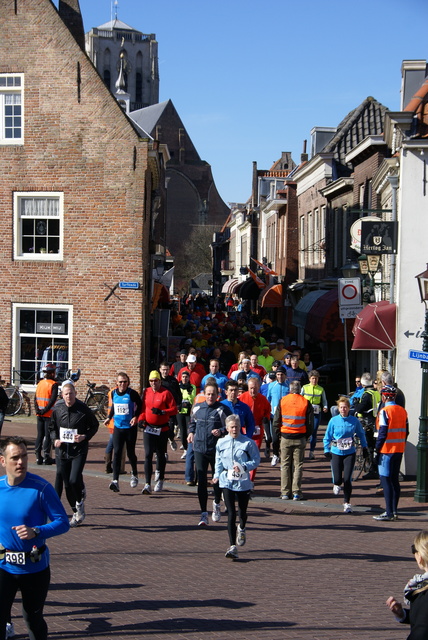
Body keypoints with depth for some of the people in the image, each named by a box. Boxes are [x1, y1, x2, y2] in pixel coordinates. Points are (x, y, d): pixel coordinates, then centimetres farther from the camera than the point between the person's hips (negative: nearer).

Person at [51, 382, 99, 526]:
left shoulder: (83, 409, -7)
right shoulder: (57, 409, 2)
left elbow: (94, 426, 5)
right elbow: (52, 427, 16)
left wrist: (85, 436, -11)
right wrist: (55, 439, -2)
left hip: (79, 450, -4)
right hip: (62, 451, 4)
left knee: (74, 480, -19)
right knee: (67, 484, 7)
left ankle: (80, 500, 13)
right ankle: (77, 512, 22)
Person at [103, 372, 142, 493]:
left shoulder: (132, 393, -10)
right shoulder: (113, 393, 3)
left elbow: (140, 406, 1)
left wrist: (136, 417, -13)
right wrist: (109, 417, 13)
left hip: (130, 428, -3)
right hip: (118, 427, 3)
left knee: (130, 453, 8)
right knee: (117, 453, -9)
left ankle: (134, 474, 37)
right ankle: (115, 480, -15)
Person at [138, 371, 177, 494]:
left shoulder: (166, 393, -7)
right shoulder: (146, 392, 5)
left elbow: (174, 410, -9)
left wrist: (161, 412, -23)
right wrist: (141, 419, -3)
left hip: (162, 429, -2)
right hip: (148, 428, 2)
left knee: (160, 455, 12)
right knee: (148, 455, -9)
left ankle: (160, 480, 34)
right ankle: (147, 484, -13)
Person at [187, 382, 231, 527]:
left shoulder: (223, 410, -7)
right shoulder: (197, 408, 6)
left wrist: (222, 431, -20)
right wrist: (191, 432, 9)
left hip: (217, 450, -2)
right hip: (199, 448, 2)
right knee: (201, 481, -1)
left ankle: (216, 504, 41)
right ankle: (203, 513, 4)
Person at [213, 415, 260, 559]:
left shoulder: (248, 443, -4)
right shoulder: (221, 443, 4)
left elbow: (256, 461, -4)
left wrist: (243, 467, -19)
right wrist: (217, 476, 5)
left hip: (243, 482, 0)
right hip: (227, 481, 0)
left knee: (242, 512, 14)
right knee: (231, 514, -8)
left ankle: (242, 529, 51)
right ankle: (233, 546, -9)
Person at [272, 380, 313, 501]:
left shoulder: (282, 401, -2)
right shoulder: (306, 403, -3)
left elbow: (276, 421, 1)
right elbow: (310, 423, 0)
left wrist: (278, 435, 13)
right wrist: (307, 436, 14)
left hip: (285, 437, 0)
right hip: (300, 438, 0)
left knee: (285, 465, 8)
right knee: (298, 465, 6)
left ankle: (285, 492, 7)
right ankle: (296, 492, 3)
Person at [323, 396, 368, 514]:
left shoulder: (354, 420, -2)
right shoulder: (334, 421, -3)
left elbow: (361, 434, 14)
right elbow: (327, 437, 5)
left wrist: (364, 447, 13)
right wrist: (326, 450, 0)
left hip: (350, 453, 0)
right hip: (336, 453, 0)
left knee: (347, 479, -6)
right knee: (337, 478, -5)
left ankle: (347, 503, 9)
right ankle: (337, 485, 34)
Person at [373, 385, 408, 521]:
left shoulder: (384, 412, -14)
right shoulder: (403, 411, 8)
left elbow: (382, 434, -17)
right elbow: (406, 432, 12)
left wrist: (377, 450, -10)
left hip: (387, 451, -7)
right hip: (399, 450, 7)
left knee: (386, 480, -3)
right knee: (395, 480, 12)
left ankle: (389, 513, -5)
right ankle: (394, 512, 16)